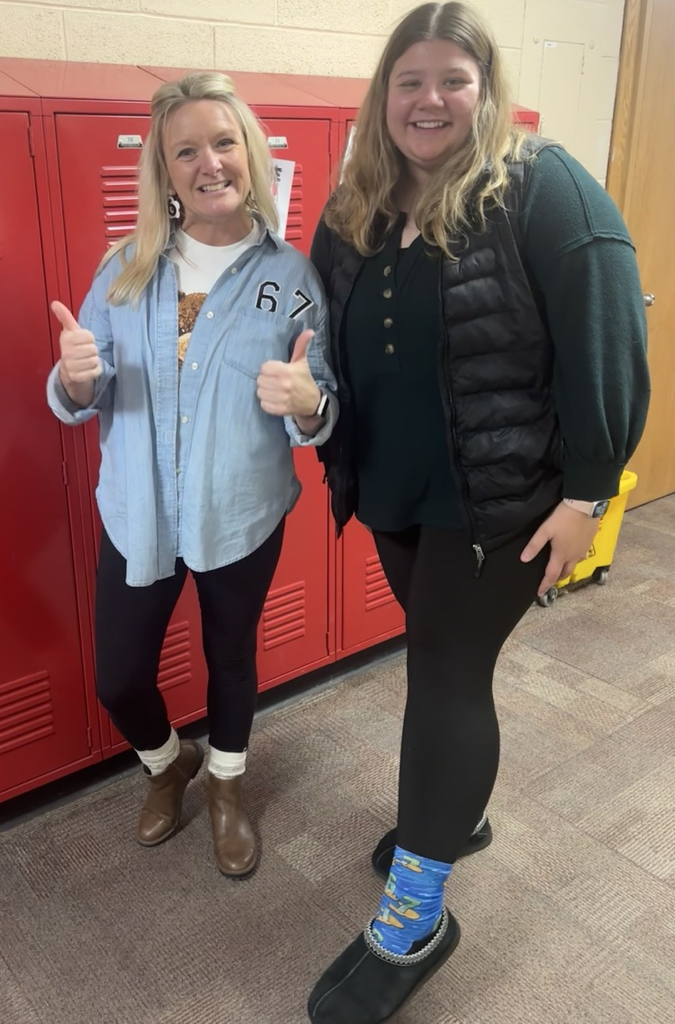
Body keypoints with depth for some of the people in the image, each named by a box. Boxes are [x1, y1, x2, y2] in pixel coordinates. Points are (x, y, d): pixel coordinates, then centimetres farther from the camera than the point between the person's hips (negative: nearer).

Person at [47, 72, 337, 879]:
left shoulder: (293, 275, -9)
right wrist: (75, 379, -24)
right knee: (118, 679, 12)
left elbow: (326, 412, -8)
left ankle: (225, 788, 47)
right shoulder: (126, 268, -3)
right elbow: (81, 403, 0)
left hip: (243, 521, -2)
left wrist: (307, 404, -32)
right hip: (136, 518, 2)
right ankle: (167, 766, 46)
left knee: (231, 660, 18)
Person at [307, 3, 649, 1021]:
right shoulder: (355, 207, 7)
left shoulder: (543, 189, -11)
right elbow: (330, 343, 13)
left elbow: (606, 344, -15)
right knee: (439, 656, 19)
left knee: (448, 671, -2)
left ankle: (413, 923, 13)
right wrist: (337, 463, 10)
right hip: (393, 492, 6)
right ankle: (455, 800, 45)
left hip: (500, 494, -6)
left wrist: (588, 491, -17)